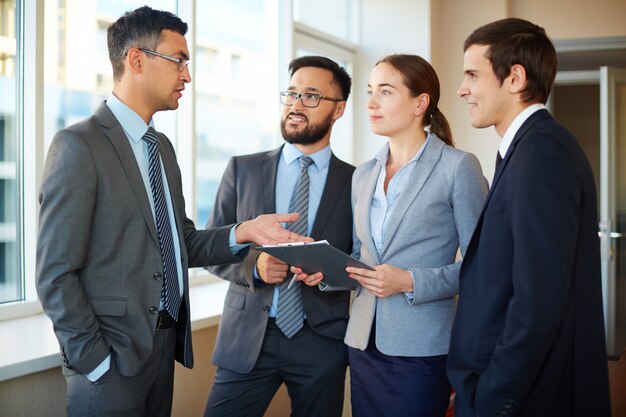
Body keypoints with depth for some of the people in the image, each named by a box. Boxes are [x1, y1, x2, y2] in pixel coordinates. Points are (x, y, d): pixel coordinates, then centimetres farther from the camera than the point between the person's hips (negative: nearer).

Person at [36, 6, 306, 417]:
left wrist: (243, 231, -4)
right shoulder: (79, 145, -13)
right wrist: (96, 363, -16)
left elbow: (182, 244, 11)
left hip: (165, 345, 7)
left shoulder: (162, 146, 13)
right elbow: (57, 276, -15)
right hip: (112, 357, -7)